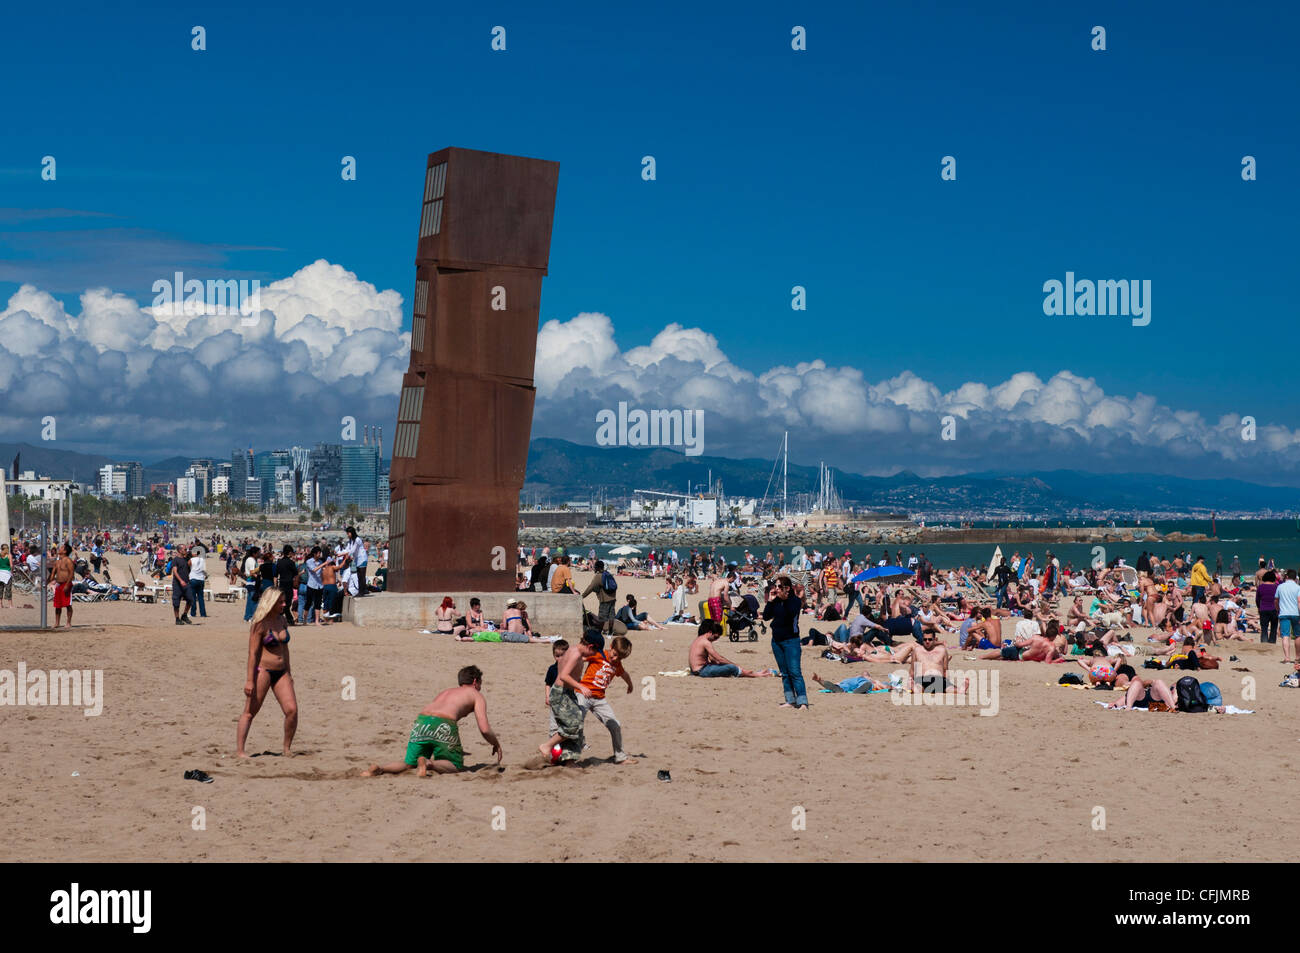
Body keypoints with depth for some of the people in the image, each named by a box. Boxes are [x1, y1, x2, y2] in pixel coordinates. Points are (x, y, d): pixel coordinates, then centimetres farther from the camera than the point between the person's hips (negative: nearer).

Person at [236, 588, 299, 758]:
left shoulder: (283, 620, 11)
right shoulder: (260, 624, -10)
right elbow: (253, 653, -13)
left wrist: (288, 672, 22)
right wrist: (250, 680, -17)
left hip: (281, 672, 6)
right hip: (262, 670, -6)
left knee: (292, 710, -5)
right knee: (250, 712, -2)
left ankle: (287, 749, 8)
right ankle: (239, 750, 0)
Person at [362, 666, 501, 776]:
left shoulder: (444, 692, 37)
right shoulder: (477, 696, 20)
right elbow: (484, 729, 8)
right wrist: (496, 744, 28)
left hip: (420, 722, 5)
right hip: (443, 726, -5)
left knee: (409, 764, 18)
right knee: (456, 766, 10)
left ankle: (379, 768, -9)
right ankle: (429, 764, -20)